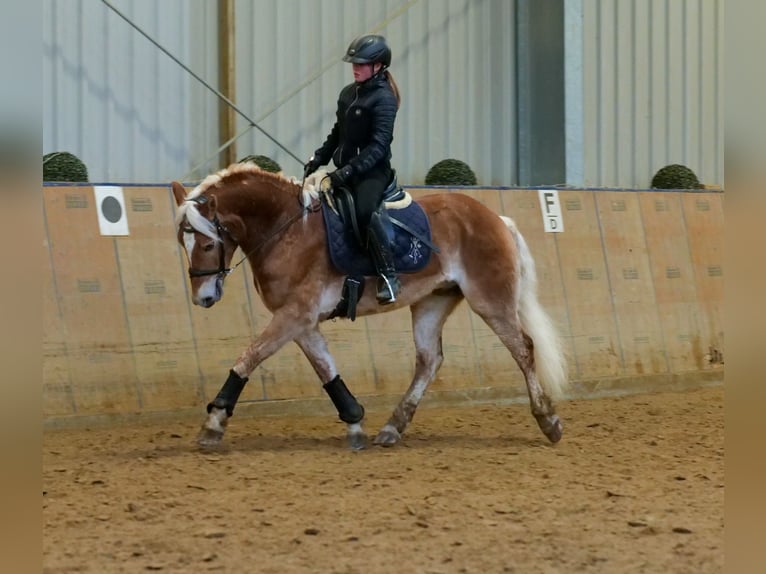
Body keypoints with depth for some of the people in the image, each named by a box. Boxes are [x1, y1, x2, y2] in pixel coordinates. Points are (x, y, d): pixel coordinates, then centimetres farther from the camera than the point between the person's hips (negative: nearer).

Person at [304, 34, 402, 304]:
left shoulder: (383, 98, -10)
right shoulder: (348, 94, 13)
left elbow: (379, 145, -18)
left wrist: (351, 170, -26)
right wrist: (319, 158, 8)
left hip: (372, 171, -9)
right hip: (345, 169, 9)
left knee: (365, 211, -33)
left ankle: (388, 275, -29)